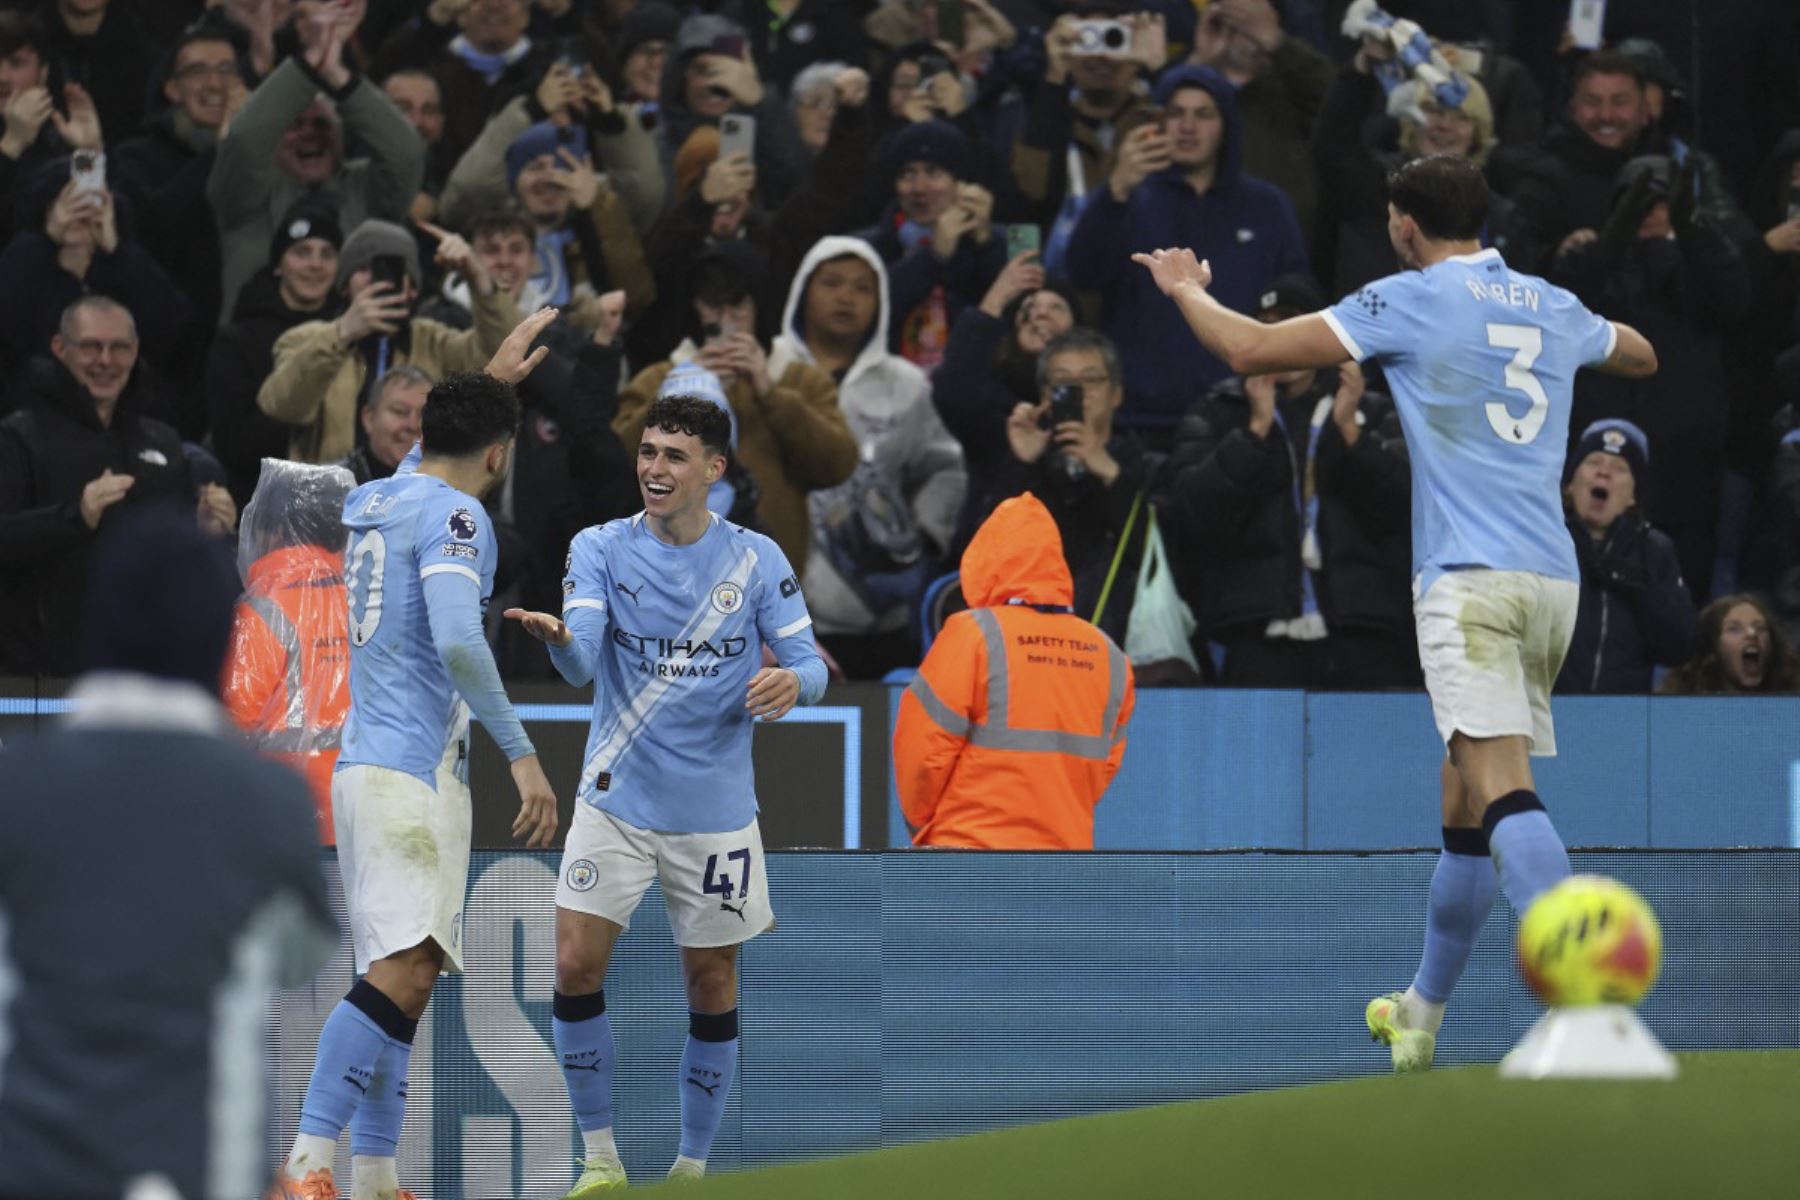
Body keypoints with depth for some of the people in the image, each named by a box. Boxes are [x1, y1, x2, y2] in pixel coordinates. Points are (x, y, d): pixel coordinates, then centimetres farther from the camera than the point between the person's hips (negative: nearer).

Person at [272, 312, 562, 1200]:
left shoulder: (372, 501, 18)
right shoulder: (455, 515, -8)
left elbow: (428, 453, 43)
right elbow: (457, 641, -22)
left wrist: (490, 381, 52)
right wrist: (521, 753, -20)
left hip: (364, 762, 10)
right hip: (412, 767, -10)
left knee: (405, 976, 12)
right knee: (404, 969, -20)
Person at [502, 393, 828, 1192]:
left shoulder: (757, 559, -2)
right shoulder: (601, 550, -5)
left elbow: (809, 665, -1)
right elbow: (582, 663, -19)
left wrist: (791, 683, -25)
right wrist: (557, 638, -43)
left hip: (715, 811, 1)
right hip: (615, 798, -1)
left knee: (712, 986, 6)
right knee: (575, 968, -10)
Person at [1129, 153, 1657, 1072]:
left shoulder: (1412, 300, -2)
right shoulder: (1552, 307, 16)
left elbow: (1250, 349, -3)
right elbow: (1640, 355, 39)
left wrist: (1185, 288, 17)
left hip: (1470, 579, -7)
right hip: (1551, 579, 7)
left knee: (1501, 789, -19)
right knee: (1466, 804, 17)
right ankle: (1422, 1013, 28)